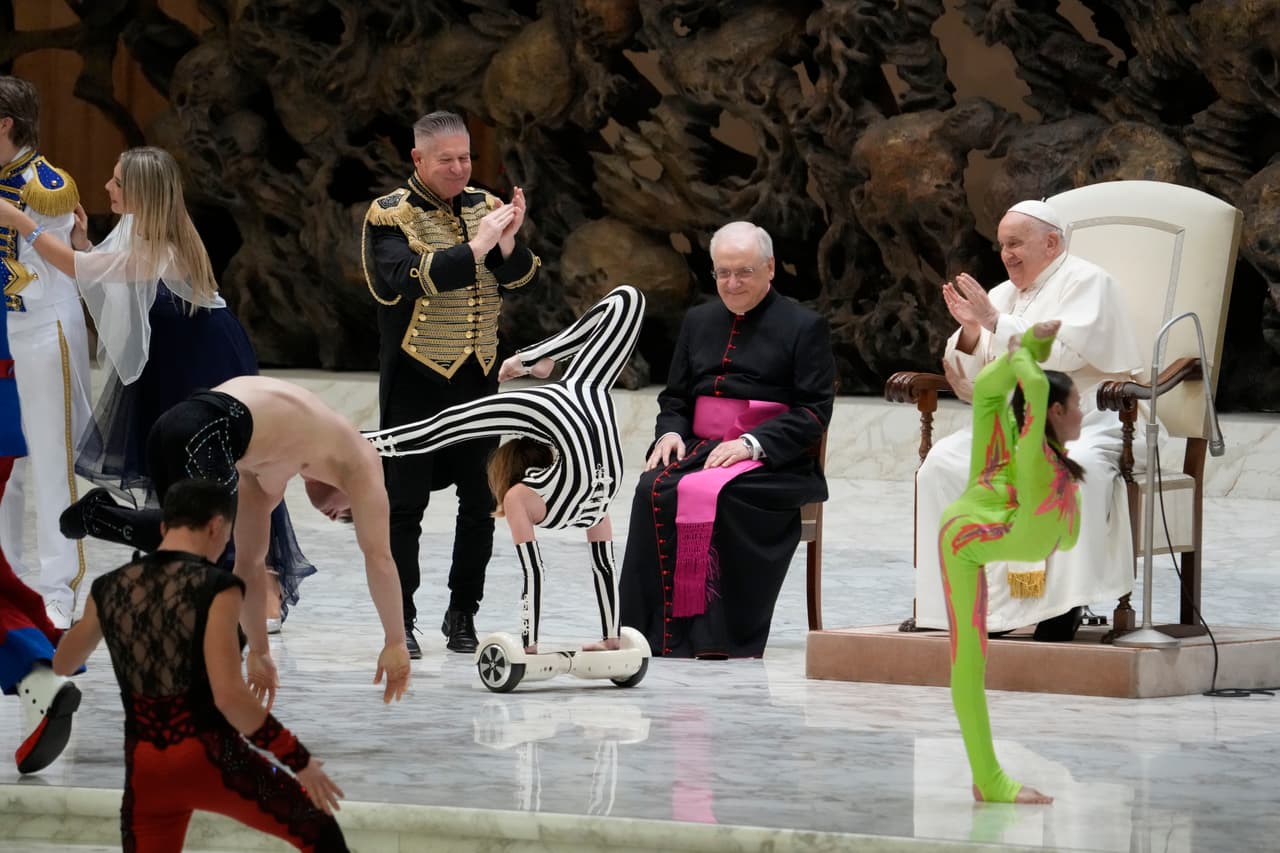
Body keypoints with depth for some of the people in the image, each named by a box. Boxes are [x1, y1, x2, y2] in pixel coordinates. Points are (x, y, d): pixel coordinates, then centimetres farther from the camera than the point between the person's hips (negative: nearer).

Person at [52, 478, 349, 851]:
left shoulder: (108, 589, 5)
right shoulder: (215, 587, -12)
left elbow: (61, 664, 22)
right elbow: (229, 696, -20)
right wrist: (298, 759, -12)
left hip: (145, 768, 5)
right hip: (209, 759, -5)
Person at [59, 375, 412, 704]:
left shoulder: (269, 475, 40)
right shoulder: (360, 458, 25)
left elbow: (249, 564, 42)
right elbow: (379, 557, 21)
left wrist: (259, 652, 46)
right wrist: (396, 644, 25)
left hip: (169, 425, 7)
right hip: (205, 433, -7)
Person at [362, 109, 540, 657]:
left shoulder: (485, 207, 9)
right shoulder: (391, 216, -5)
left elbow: (522, 280, 1)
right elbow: (408, 279, -22)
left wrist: (507, 243, -19)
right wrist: (475, 247, -26)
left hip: (477, 376, 5)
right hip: (416, 380, -5)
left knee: (482, 499, 6)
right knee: (406, 502, -2)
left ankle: (463, 613, 18)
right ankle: (399, 621, 4)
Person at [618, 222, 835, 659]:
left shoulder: (804, 327, 5)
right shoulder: (699, 321, 21)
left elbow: (814, 411, -4)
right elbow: (675, 397, 25)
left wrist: (753, 443, -17)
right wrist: (671, 431, 1)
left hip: (771, 463, -4)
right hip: (699, 450, 5)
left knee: (713, 495, -36)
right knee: (654, 490, -28)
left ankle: (719, 641, -32)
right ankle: (655, 635, -30)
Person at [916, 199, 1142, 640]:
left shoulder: (1086, 282, -1)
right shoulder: (1003, 294, 18)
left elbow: (1062, 354, -18)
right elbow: (973, 386, 16)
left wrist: (995, 322, -17)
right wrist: (969, 331, -2)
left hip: (1083, 425, -7)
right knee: (943, 463, -18)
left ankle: (1063, 605, -35)